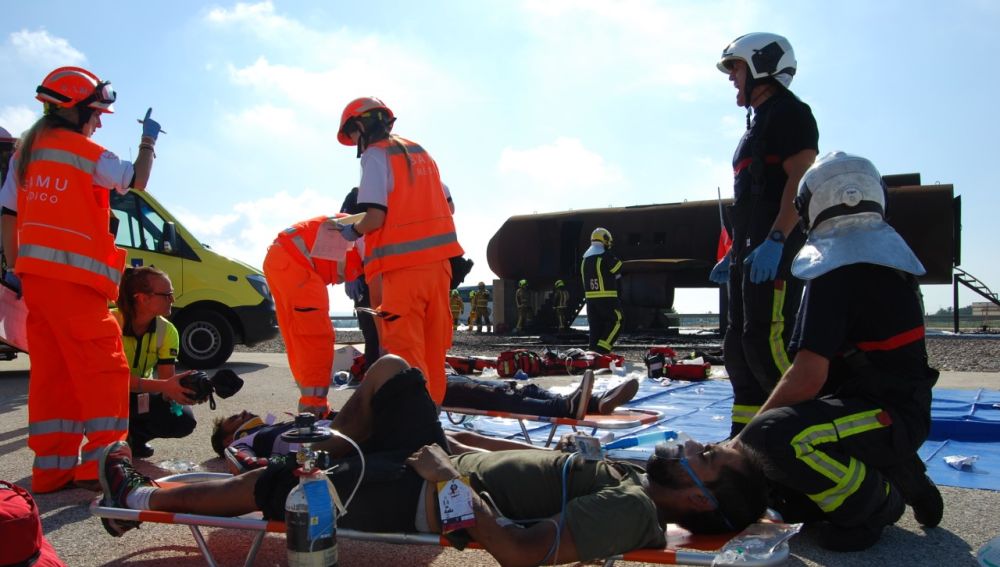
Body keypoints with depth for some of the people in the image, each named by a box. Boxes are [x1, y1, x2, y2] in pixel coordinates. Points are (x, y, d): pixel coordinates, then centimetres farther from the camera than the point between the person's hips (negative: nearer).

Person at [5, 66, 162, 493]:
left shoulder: (26, 150, 17)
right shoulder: (83, 150, -5)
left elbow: (9, 216, 15)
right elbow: (137, 180, 1)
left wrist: (17, 267, 17)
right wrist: (148, 141, 16)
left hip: (34, 276, 8)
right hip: (71, 277, -8)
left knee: (51, 371, 9)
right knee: (104, 369, -5)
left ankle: (52, 468, 12)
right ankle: (101, 463, -8)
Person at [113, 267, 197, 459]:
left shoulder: (167, 331, -14)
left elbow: (167, 381, -19)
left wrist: (184, 389, -43)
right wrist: (164, 386, -48)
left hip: (140, 395, 4)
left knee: (184, 420, -20)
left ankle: (133, 435, 9)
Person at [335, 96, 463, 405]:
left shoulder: (375, 155, -4)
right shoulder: (420, 152, 17)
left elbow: (375, 217, -13)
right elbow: (449, 206, 18)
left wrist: (352, 231, 5)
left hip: (404, 264, -7)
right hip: (438, 259, 7)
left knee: (405, 347, -2)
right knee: (433, 345, 13)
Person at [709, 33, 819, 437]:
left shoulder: (788, 112, -4)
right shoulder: (759, 123, 26)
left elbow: (803, 180, -18)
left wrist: (774, 240, -27)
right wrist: (735, 253, 23)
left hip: (777, 250, -11)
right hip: (752, 252, 11)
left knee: (766, 342, -17)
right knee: (740, 347, 10)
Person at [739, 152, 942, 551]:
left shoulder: (835, 273, -18)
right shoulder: (888, 257, 11)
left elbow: (807, 379, -24)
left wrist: (747, 433, -11)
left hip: (887, 417, -10)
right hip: (905, 409, 10)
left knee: (767, 439, -32)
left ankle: (871, 503, -10)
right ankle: (891, 476, 12)